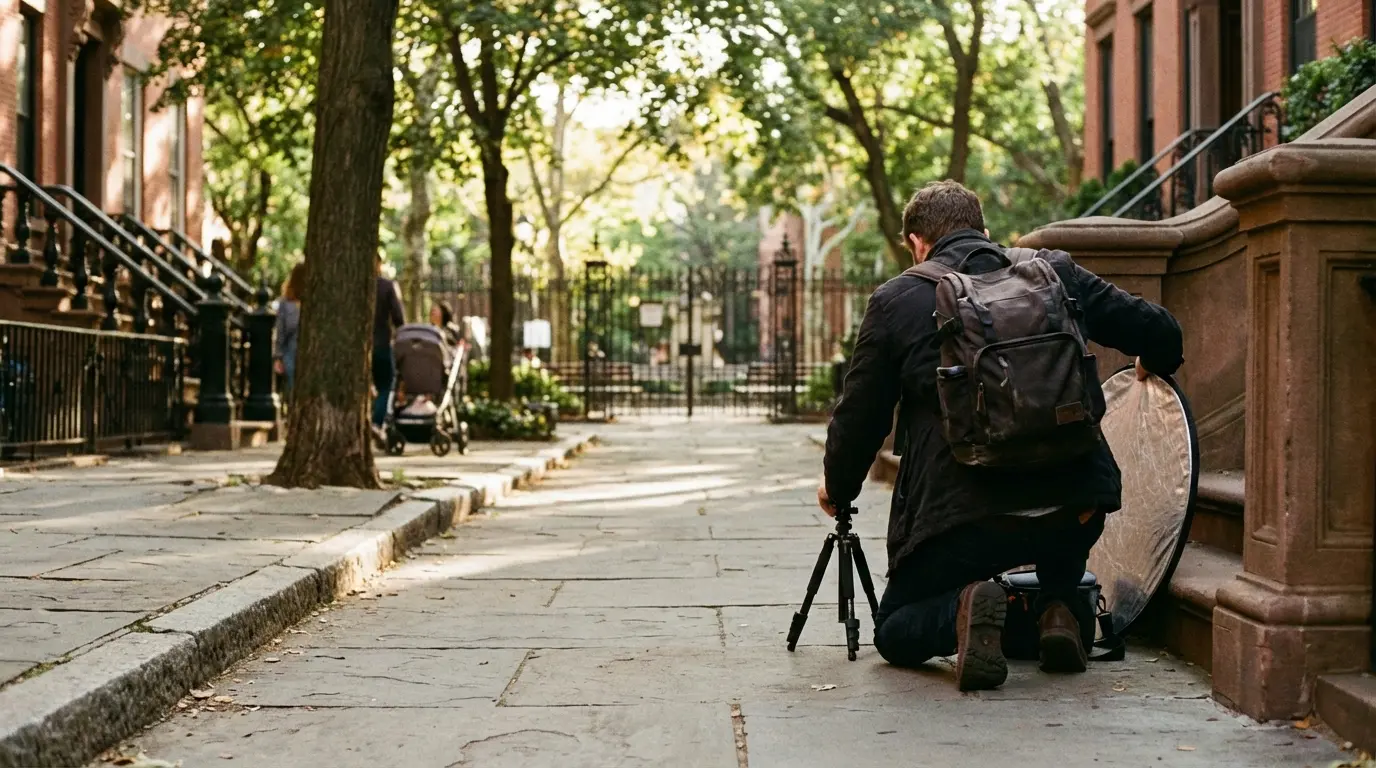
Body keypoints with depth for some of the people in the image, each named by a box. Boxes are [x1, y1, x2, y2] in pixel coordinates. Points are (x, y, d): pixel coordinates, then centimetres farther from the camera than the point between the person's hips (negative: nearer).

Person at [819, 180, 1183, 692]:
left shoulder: (895, 301, 4)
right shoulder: (1056, 272, 11)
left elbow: (860, 415, 9)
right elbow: (1160, 334, 12)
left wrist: (837, 487, 28)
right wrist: (1153, 366, 37)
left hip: (962, 512, -3)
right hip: (1075, 504, 3)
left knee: (893, 634, 18)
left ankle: (963, 609, -14)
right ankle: (1062, 610, 8)